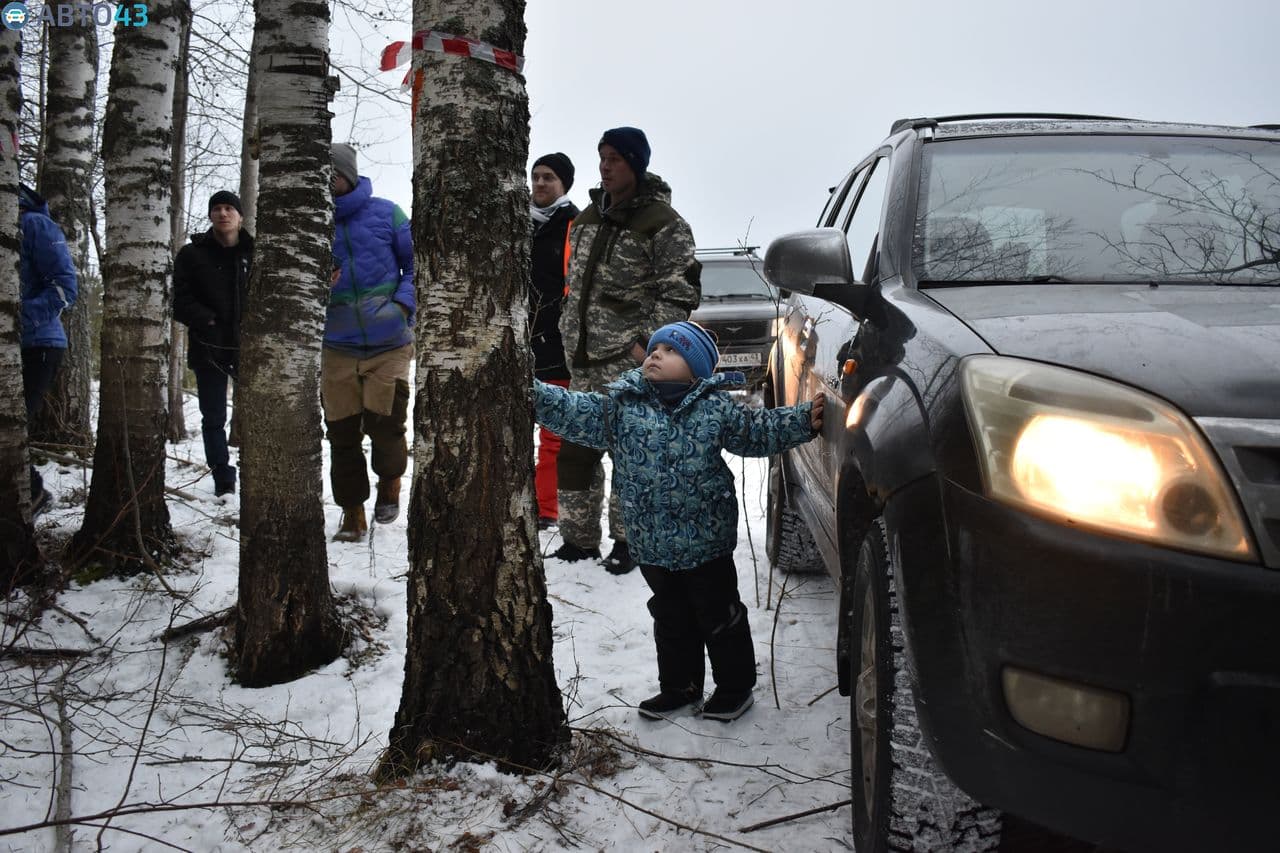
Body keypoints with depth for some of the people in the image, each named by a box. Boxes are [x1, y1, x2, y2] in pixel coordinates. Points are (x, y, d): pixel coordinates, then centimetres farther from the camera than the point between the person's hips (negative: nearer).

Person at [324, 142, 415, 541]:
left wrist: (403, 303, -10)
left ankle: (390, 482, 27)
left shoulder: (384, 213, 1)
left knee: (384, 425, -5)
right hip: (337, 348, 2)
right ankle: (352, 514, 19)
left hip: (389, 344, -2)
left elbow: (416, 263, 5)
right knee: (342, 434, 4)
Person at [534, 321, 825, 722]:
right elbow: (571, 411, -12)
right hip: (652, 544, 3)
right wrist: (530, 392, -25)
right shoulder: (618, 404, -4)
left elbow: (760, 431, 2)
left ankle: (735, 686, 29)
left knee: (720, 616, 11)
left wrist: (804, 419, -9)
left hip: (707, 541, -2)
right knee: (672, 617, 19)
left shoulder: (715, 407, -6)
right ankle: (678, 686, 35)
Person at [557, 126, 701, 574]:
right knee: (575, 448, 10)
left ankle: (627, 541, 12)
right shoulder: (589, 217, 15)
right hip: (584, 360, 7)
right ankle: (579, 539, 21)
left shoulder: (663, 223, -7)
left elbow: (681, 293, -10)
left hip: (630, 360, -7)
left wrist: (648, 342, -16)